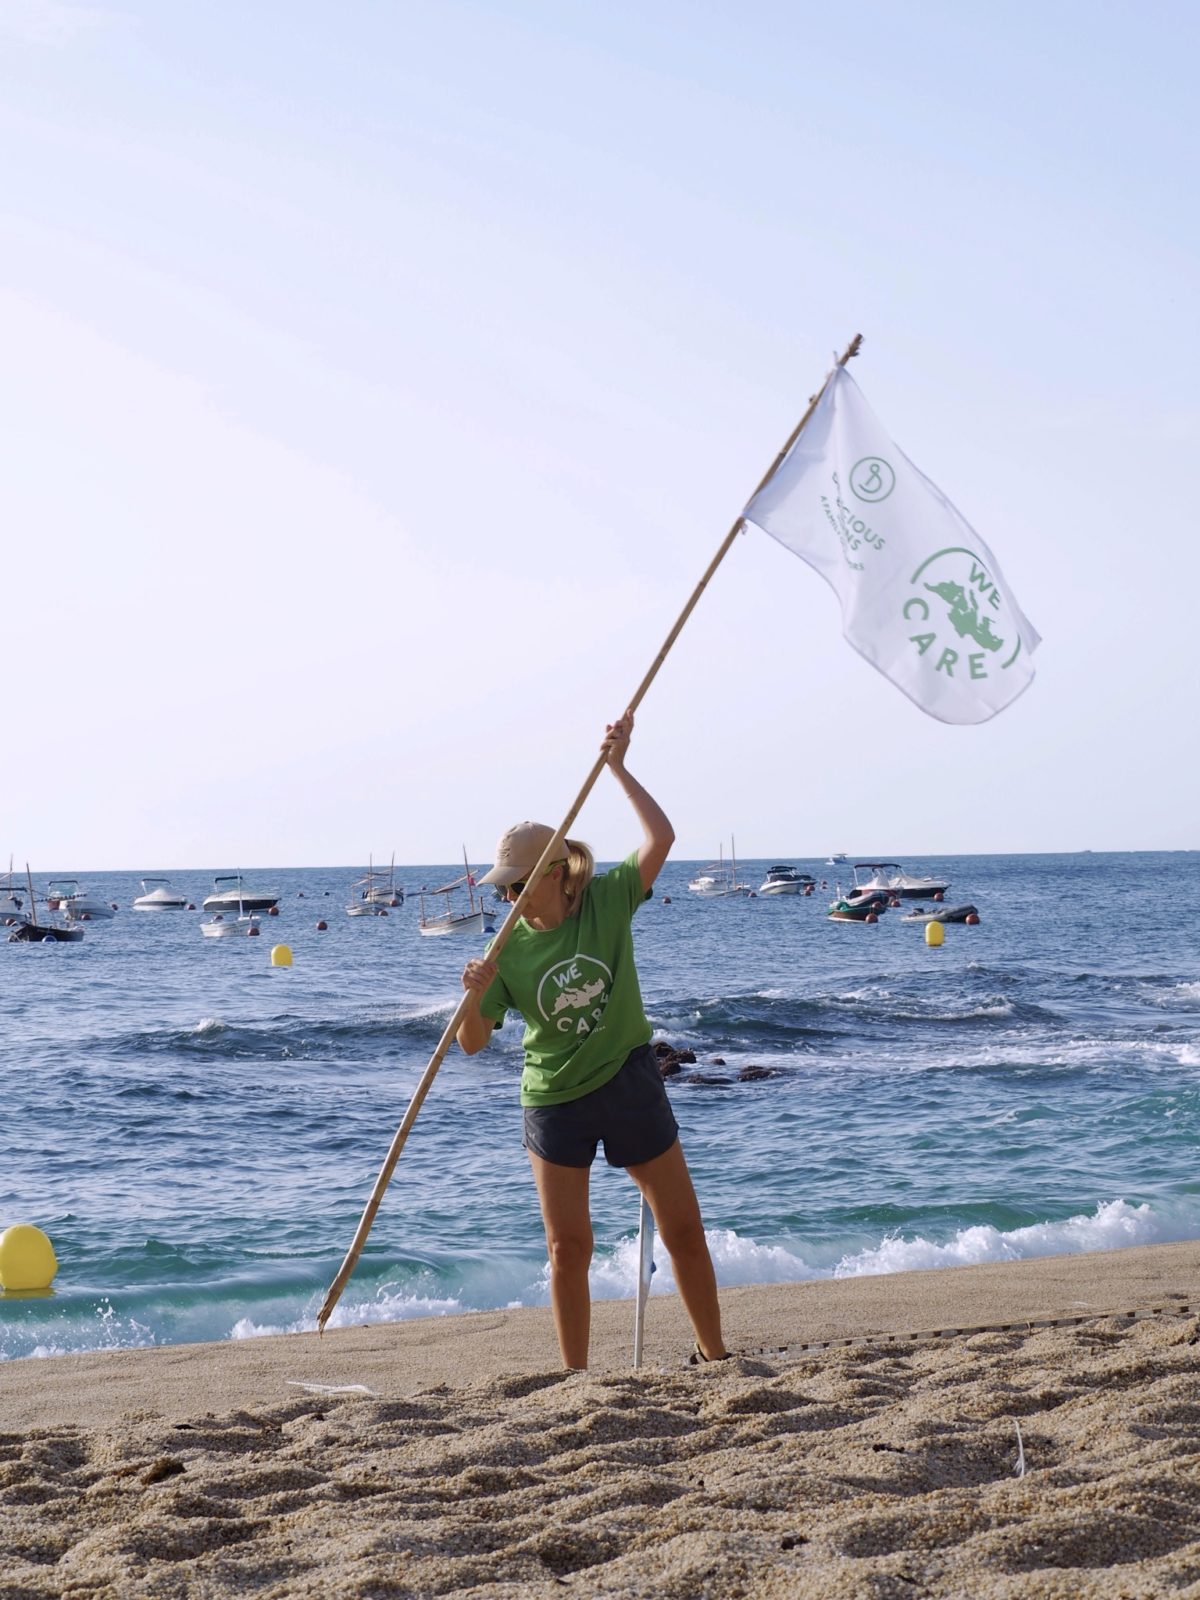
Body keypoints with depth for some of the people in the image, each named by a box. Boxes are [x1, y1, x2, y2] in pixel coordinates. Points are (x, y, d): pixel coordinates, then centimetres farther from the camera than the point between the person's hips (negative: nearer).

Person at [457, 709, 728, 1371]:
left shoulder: (607, 901, -9)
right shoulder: (509, 949, -7)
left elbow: (660, 838, -23)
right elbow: (472, 1043, -7)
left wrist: (617, 766, -25)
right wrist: (477, 994, -27)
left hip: (629, 1085, 0)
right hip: (554, 1100, 0)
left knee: (683, 1228, 6)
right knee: (568, 1246, 2)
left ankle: (713, 1353, 21)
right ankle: (576, 1378, 12)